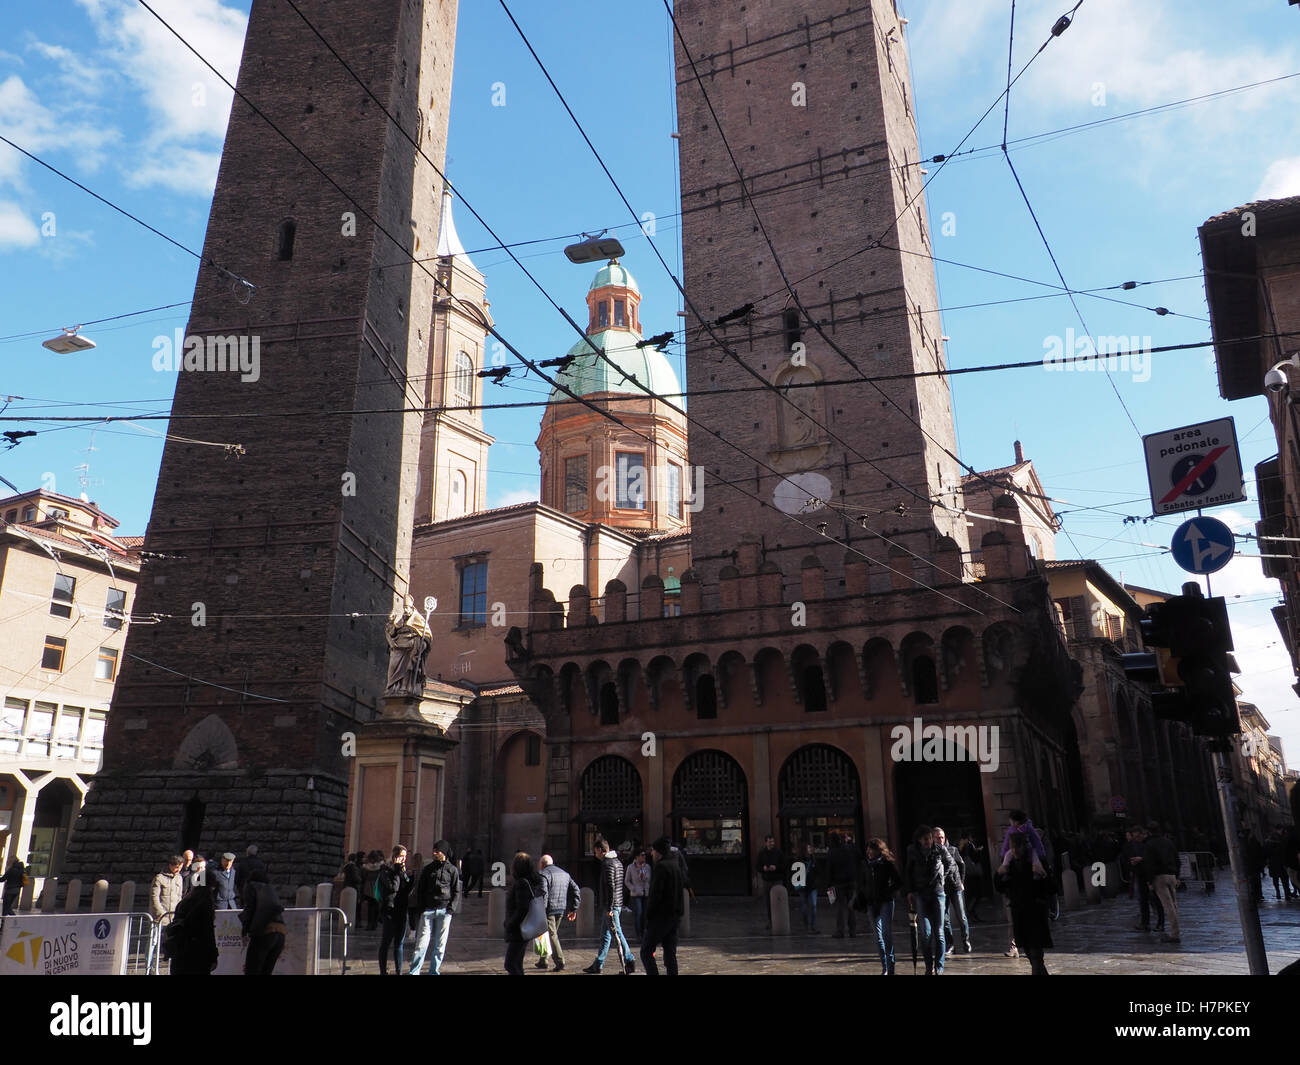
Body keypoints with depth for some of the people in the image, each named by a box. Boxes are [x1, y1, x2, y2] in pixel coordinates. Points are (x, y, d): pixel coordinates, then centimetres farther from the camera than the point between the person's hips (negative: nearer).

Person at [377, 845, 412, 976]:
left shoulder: (403, 870, 14)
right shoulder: (386, 870, -5)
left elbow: (408, 889, 6)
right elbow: (393, 887, -18)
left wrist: (404, 873, -5)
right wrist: (398, 871, -14)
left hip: (401, 911, 6)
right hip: (389, 910, -6)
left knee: (400, 943, 7)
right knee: (386, 941, 1)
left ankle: (399, 971, 11)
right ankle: (383, 971, 8)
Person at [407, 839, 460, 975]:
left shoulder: (452, 870, 5)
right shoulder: (427, 869, 11)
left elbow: (456, 892, 6)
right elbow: (420, 889, 12)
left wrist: (451, 909, -6)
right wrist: (421, 908, 1)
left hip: (444, 911, -1)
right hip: (428, 910, 1)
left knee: (440, 944, 3)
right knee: (422, 942, -5)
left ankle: (434, 971, 12)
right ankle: (414, 972, 0)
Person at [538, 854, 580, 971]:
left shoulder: (544, 874, -6)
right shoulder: (565, 874, 17)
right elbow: (576, 891, 13)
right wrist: (573, 909, 13)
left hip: (549, 910, -7)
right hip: (562, 910, 7)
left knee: (551, 935, -2)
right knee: (552, 934, 17)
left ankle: (560, 961, -8)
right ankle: (542, 961, 24)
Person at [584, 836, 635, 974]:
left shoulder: (607, 864, -16)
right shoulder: (617, 862, 14)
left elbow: (610, 887, -22)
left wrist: (609, 908, -21)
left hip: (611, 906, -10)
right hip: (618, 904, 10)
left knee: (617, 934, -3)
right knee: (605, 935, 12)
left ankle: (629, 962, 3)